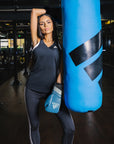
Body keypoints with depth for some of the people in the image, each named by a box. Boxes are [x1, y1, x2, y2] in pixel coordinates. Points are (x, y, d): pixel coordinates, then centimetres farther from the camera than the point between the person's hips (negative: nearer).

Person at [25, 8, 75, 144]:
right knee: (34, 126, 9)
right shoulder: (36, 42, 2)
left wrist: (58, 89, -12)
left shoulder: (59, 46, 6)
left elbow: (59, 68, 1)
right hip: (33, 91, 0)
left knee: (70, 128, -6)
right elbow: (34, 11, 1)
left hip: (51, 90, 1)